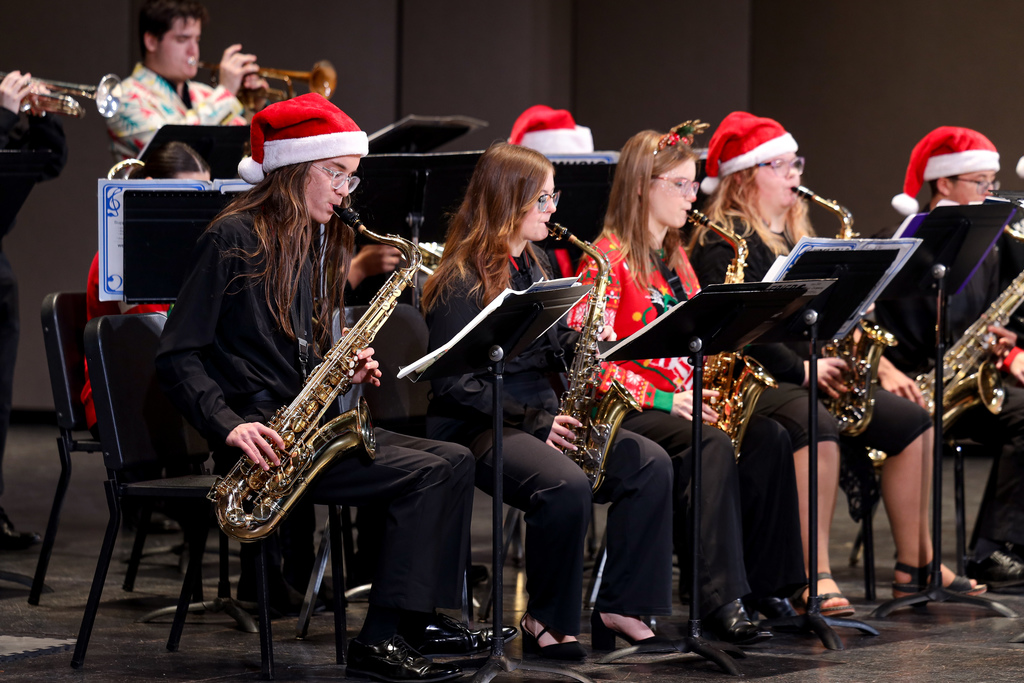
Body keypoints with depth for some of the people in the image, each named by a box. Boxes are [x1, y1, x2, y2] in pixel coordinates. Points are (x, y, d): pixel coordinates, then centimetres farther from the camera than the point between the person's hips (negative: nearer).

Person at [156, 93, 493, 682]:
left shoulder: (319, 246, 18)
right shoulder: (234, 239, -7)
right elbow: (178, 356, -11)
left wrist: (345, 370, 2)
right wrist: (230, 426, -24)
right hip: (262, 433, -8)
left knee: (455, 460, -9)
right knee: (429, 474, -21)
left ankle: (422, 620, -12)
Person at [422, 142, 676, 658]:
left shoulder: (533, 266, 16)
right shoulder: (462, 282, -10)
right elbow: (453, 383, -15)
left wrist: (579, 345, -1)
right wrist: (532, 420, -19)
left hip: (540, 418, 8)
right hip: (476, 428, -8)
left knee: (650, 464, -14)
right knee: (567, 486, -35)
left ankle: (619, 608, -11)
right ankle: (547, 623, -15)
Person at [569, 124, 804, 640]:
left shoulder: (675, 258, 20)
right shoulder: (608, 259, -7)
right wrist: (665, 400, -20)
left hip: (685, 400, 8)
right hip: (628, 408, -8)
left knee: (768, 437, -18)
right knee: (713, 444, -33)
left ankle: (767, 582, -15)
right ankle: (719, 596, -37)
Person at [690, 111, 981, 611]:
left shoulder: (795, 233, 21)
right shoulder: (723, 240, -7)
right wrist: (802, 369, -22)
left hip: (810, 374, 9)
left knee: (912, 421, -5)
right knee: (816, 425, -38)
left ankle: (915, 565, -1)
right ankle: (817, 576, -41)